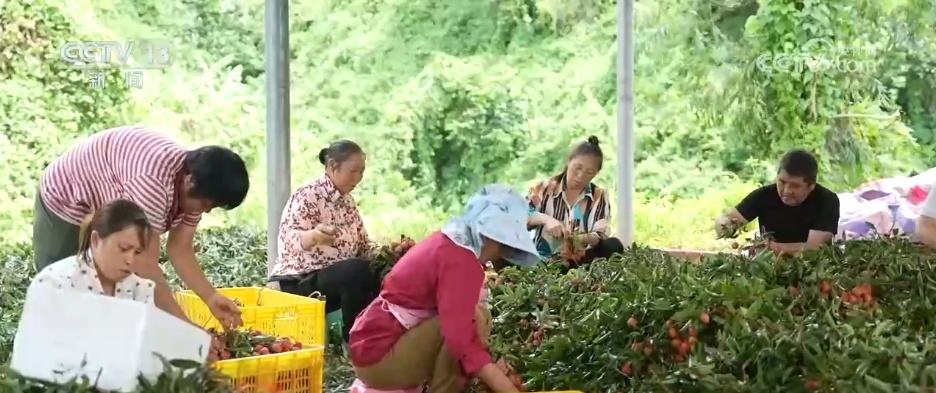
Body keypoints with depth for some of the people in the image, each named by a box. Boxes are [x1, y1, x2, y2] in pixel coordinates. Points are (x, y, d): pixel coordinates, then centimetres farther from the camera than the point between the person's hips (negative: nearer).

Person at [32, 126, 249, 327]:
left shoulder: (192, 183, -14)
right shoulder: (152, 182, -42)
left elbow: (180, 250, -7)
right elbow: (146, 266, -41)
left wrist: (211, 297, -18)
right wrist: (185, 328, -39)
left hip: (106, 214, 8)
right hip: (66, 206, -8)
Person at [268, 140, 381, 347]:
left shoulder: (348, 201, 12)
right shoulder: (307, 196, -12)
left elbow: (362, 244, 18)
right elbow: (289, 238, -28)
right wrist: (314, 236, -50)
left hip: (338, 279, 8)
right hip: (298, 283, -8)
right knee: (357, 271, -34)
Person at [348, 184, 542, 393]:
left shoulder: (451, 240, 8)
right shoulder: (460, 259, -22)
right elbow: (462, 341, -32)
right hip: (378, 356, -10)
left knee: (478, 315, 11)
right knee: (469, 323, -19)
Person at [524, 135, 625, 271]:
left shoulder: (600, 197, 8)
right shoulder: (545, 187, 4)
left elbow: (601, 237, -2)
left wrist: (582, 238, -24)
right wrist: (546, 219, -26)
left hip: (578, 262, 2)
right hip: (541, 260, -1)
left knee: (613, 246, -23)